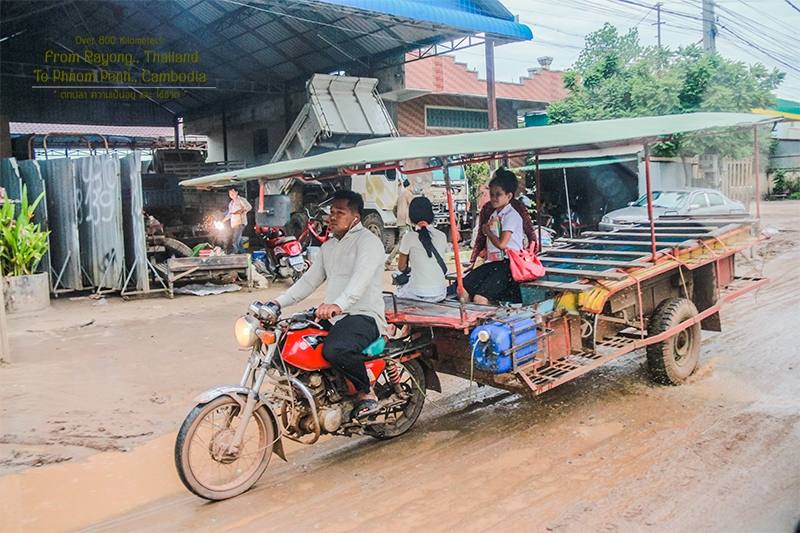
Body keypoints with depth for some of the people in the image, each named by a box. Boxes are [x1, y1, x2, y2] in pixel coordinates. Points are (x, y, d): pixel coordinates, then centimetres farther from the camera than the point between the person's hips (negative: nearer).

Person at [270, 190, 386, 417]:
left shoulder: (368, 241, -8)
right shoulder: (328, 246, 21)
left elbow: (361, 278, -26)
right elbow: (309, 280, 19)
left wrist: (338, 304, -43)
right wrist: (279, 302, 6)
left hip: (363, 316, -9)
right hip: (333, 316, 9)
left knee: (334, 350, -37)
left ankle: (367, 392, -11)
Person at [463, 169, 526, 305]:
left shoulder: (511, 215, -10)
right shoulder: (494, 214, 18)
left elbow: (501, 244, -16)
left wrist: (488, 231, -2)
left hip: (507, 263, -8)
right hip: (492, 262, 8)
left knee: (479, 298, -24)